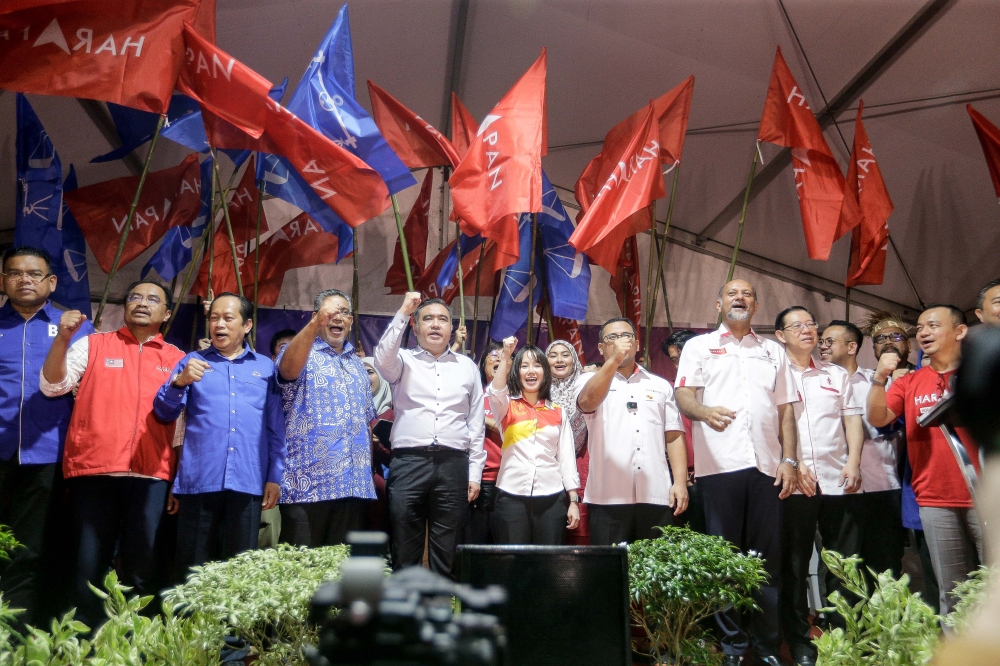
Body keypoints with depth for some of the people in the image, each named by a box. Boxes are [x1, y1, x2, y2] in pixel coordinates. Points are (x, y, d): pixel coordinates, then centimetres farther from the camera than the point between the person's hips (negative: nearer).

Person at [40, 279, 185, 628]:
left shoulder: (177, 359, 14)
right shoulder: (93, 344, 11)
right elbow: (52, 386, 2)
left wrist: (180, 478, 5)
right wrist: (62, 338, -13)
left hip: (151, 475, 1)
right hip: (94, 470, -1)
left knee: (141, 570, 2)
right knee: (89, 565, 1)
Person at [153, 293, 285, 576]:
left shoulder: (265, 367, 14)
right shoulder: (192, 362, 14)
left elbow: (275, 428, 12)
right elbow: (164, 412, 5)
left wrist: (274, 476, 4)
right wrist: (179, 382, -14)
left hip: (247, 483, 0)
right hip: (199, 480, 0)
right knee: (193, 569, 2)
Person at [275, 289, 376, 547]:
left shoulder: (357, 364, 19)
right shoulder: (302, 355, 0)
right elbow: (288, 370, -25)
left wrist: (368, 465, 15)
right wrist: (315, 323, -39)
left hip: (354, 485, 5)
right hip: (308, 484, -5)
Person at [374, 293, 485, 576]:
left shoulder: (467, 366, 15)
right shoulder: (403, 361, 10)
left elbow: (476, 422, 14)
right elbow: (383, 360, -15)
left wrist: (475, 473, 8)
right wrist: (402, 312, -14)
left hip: (453, 464, 2)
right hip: (409, 463, -1)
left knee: (447, 552, 4)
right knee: (404, 550, 0)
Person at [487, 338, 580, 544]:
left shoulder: (558, 413, 12)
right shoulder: (507, 406, 9)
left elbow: (567, 458, 11)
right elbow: (495, 392, -16)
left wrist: (573, 501, 5)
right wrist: (505, 356, -24)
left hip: (552, 498, 2)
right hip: (512, 497, -1)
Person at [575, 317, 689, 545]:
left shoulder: (660, 385, 17)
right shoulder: (589, 381, 9)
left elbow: (674, 436, 12)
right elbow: (587, 401, -15)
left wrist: (680, 482, 1)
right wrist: (614, 359, -25)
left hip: (656, 496, 2)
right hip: (607, 497, -2)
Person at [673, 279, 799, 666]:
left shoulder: (773, 351, 20)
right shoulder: (699, 346, 12)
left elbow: (786, 411, 16)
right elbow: (683, 396, -1)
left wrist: (789, 460, 4)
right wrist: (704, 410, -24)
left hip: (766, 466, 2)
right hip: (719, 465, -2)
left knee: (767, 560, 2)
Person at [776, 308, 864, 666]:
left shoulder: (837, 374, 17)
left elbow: (852, 419, 12)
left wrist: (853, 462, -3)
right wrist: (793, 463, -12)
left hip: (838, 481, 3)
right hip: (794, 483, -3)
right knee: (794, 565, 2)